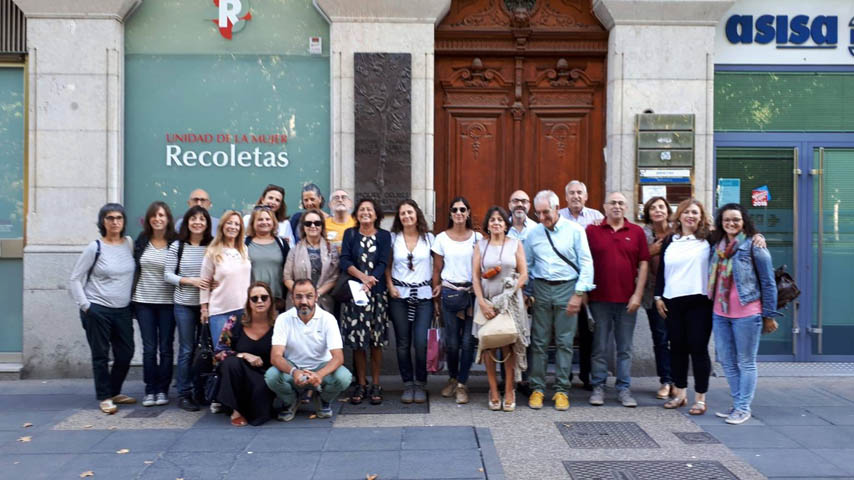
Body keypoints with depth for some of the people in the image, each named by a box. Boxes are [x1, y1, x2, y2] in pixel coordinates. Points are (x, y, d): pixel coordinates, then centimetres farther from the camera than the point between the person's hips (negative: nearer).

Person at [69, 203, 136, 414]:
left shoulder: (130, 243, 3)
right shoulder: (95, 248, -8)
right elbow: (75, 279, -4)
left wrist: (134, 302, 6)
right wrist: (84, 305, -9)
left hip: (123, 310, 4)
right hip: (97, 310, -4)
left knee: (126, 353, 9)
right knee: (101, 355, 3)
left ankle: (114, 392, 27)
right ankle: (104, 397, 16)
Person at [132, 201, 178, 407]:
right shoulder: (141, 241, 4)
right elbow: (133, 268, 10)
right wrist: (132, 297, 7)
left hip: (167, 302, -2)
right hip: (143, 301, 2)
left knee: (166, 348, 4)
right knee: (149, 348, 5)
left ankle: (163, 390, 15)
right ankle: (150, 390, 14)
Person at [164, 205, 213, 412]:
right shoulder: (177, 246, -1)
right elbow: (167, 274, -1)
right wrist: (191, 281, -15)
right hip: (184, 305, -1)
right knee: (186, 350, 3)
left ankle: (202, 390, 21)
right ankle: (184, 394, 12)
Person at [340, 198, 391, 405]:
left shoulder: (384, 236, 6)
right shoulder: (350, 234, 8)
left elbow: (383, 263, -4)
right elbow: (345, 261, -3)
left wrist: (371, 280, -21)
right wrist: (362, 277, -18)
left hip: (377, 293, 0)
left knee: (376, 341, 2)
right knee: (357, 341, 2)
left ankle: (376, 385, 11)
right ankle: (360, 384, 13)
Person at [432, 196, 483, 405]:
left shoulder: (477, 237, 4)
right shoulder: (441, 238, 4)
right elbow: (437, 270, 7)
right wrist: (436, 298, 5)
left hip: (472, 293, 0)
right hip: (449, 292, 0)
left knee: (468, 341, -1)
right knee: (452, 342, 3)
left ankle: (462, 385, 12)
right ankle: (452, 378, 27)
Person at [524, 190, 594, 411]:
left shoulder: (575, 230, -2)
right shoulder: (533, 233, 7)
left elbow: (586, 263, -3)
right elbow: (526, 265, 14)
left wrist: (579, 294, -9)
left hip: (567, 288, -2)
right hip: (541, 289, 2)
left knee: (564, 342, 2)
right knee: (539, 341, 3)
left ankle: (561, 390, 11)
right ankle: (537, 388, 12)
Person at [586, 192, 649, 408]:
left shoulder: (637, 232, 6)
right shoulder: (592, 230, 2)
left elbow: (643, 264, 5)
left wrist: (637, 294, -2)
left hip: (627, 300, 1)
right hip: (599, 298, -1)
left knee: (625, 348, 9)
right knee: (599, 347, 6)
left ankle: (624, 389, 18)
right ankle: (598, 387, 16)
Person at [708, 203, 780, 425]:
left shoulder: (754, 246, -7)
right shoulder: (716, 246, 9)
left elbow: (768, 282, -6)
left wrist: (769, 315, -7)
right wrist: (712, 306, 13)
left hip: (746, 314, -6)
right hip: (720, 313, 6)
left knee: (746, 363, 4)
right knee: (727, 362, 13)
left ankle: (743, 408, 13)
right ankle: (737, 404, 25)